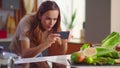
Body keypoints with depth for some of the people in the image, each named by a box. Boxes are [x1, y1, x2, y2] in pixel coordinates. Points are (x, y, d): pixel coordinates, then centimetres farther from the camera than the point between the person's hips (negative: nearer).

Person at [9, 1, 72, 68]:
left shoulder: (54, 25, -16)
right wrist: (46, 43, -49)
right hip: (19, 56, -3)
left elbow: (62, 53, -12)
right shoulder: (27, 22, -29)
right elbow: (25, 54, -37)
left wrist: (64, 42, -32)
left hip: (36, 56, 4)